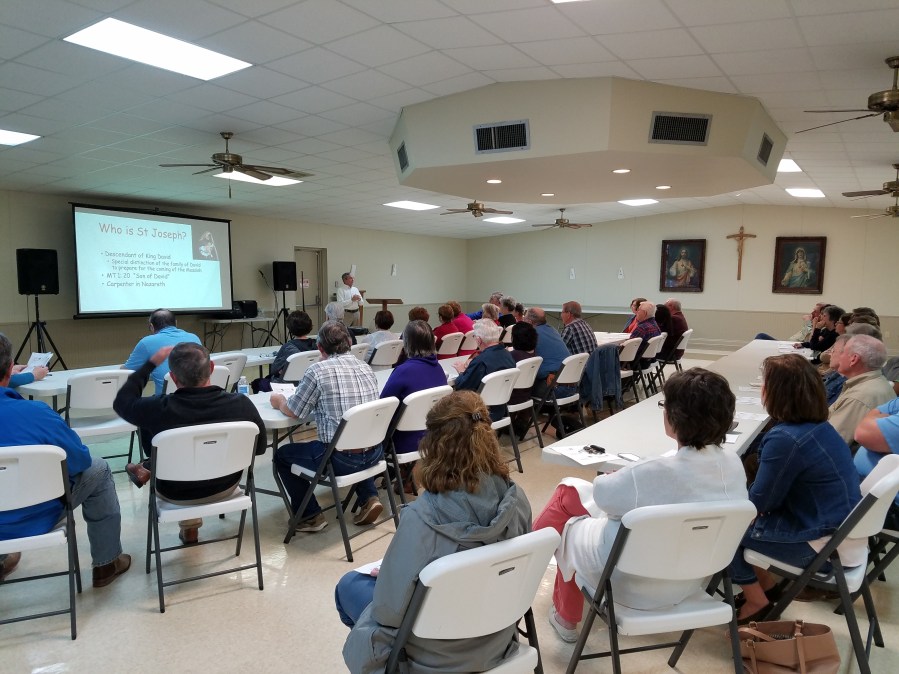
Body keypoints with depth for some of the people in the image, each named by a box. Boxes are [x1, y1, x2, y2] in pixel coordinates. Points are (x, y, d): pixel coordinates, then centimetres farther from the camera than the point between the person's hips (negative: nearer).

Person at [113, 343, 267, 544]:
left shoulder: (159, 409, -30)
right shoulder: (242, 404, -27)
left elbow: (122, 401, -6)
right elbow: (259, 447, -9)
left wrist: (151, 362, -1)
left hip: (176, 494, -1)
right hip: (226, 486, 2)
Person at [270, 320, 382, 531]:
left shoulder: (317, 370, -10)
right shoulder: (366, 368, 7)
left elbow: (293, 411, 1)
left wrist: (278, 401, 22)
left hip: (342, 458, -6)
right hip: (374, 453, 6)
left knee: (282, 454, 19)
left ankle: (311, 515, 21)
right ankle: (370, 498, 23)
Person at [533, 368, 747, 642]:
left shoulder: (652, 474, -34)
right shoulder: (734, 464, -14)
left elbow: (603, 492, -15)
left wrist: (621, 477, 7)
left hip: (635, 586, -6)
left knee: (571, 526, 22)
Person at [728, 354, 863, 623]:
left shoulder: (785, 439, -28)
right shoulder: (819, 426, 1)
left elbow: (759, 502, -15)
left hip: (825, 545, -9)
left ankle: (756, 602, 18)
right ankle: (766, 586, 27)